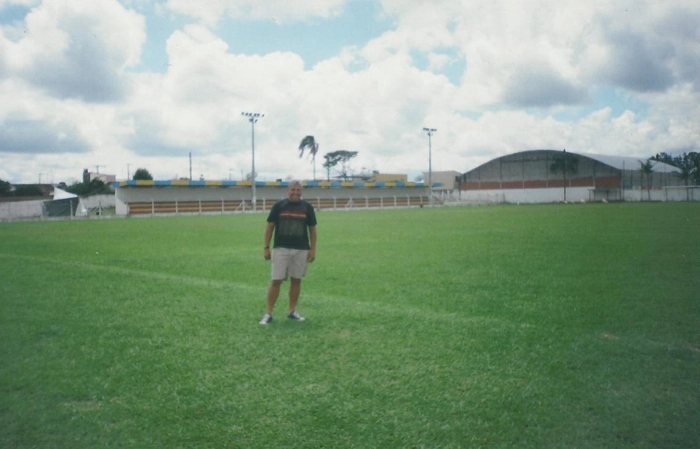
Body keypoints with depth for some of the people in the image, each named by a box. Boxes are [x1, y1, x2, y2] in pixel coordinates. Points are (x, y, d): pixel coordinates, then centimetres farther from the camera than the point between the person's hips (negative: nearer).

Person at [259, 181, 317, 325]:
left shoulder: (307, 207, 4)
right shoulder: (279, 205, 0)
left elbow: (312, 229, 8)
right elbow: (270, 226, 3)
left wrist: (313, 249, 1)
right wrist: (266, 247, -2)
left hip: (301, 250, 2)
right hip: (280, 248, -2)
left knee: (296, 280, 8)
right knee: (276, 281, -3)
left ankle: (292, 312, 20)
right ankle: (268, 313, 4)